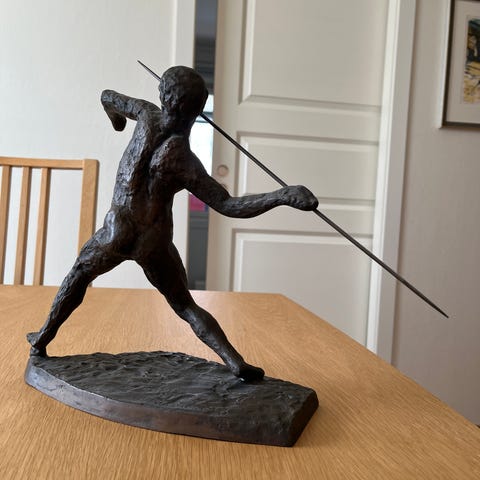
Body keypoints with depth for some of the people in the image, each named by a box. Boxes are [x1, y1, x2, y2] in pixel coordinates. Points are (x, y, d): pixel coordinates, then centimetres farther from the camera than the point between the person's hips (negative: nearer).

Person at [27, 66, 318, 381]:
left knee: (81, 272, 30)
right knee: (185, 305, 13)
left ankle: (43, 338, 40)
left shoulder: (148, 114, -11)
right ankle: (237, 363, 0)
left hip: (117, 233, 2)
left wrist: (117, 118, 34)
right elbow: (229, 205, -27)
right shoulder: (184, 162, -22)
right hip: (155, 243, -2)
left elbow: (107, 97, 10)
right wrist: (283, 195, -34)